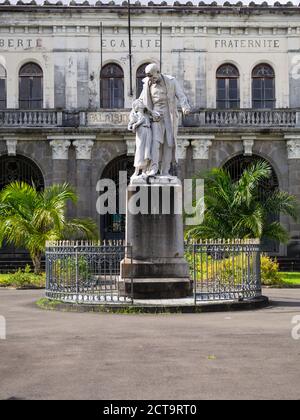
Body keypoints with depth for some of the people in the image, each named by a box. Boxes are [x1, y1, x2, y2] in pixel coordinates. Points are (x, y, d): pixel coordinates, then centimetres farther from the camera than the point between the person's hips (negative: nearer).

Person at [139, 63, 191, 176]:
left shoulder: (171, 81, -1)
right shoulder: (147, 84, 5)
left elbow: (181, 96, -8)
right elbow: (142, 100, 17)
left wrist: (185, 107, -27)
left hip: (170, 116, 0)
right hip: (156, 116, 0)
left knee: (169, 143, -2)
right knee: (156, 141, -16)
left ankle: (165, 171, 0)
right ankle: (154, 168, -22)